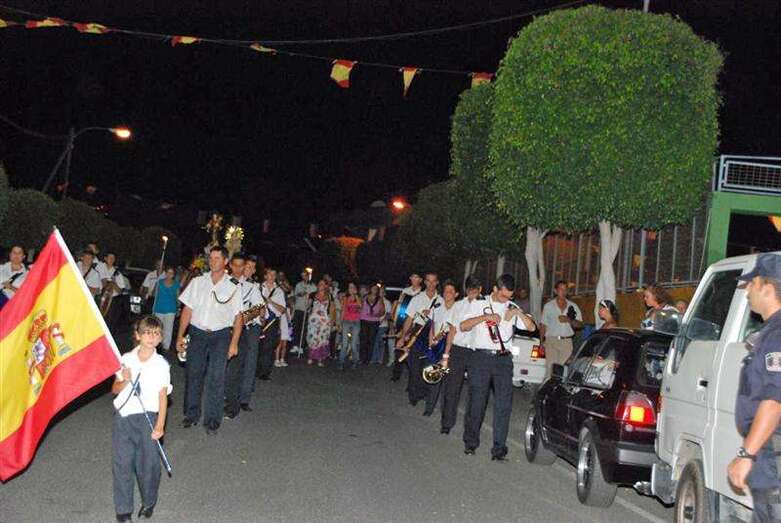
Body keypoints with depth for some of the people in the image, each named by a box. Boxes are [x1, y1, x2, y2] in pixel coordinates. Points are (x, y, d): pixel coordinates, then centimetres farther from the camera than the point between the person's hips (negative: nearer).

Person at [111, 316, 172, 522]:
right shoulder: (126, 359, 2)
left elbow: (163, 396, -2)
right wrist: (125, 381, -15)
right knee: (122, 462, 2)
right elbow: (115, 389, 8)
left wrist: (160, 425, -7)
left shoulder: (161, 364, -2)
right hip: (123, 416, 1)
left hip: (147, 417, -1)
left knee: (148, 463, 3)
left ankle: (148, 502, 27)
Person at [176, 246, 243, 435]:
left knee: (216, 378, -4)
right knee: (194, 374, 7)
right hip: (197, 333, 2)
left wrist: (234, 343, -6)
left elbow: (238, 316, 1)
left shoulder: (234, 286, 0)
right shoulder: (198, 281, 6)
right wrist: (180, 336, 2)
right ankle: (191, 415, 21)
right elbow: (187, 309, 7)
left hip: (221, 336, -2)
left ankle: (212, 420, 5)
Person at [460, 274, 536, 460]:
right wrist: (485, 317, -12)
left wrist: (519, 313, -6)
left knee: (504, 403, -5)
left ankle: (499, 448, 0)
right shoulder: (478, 304, 10)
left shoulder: (512, 307, 17)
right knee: (477, 401, -1)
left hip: (503, 359, 2)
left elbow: (531, 327, 10)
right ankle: (470, 442, 16)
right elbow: (463, 326, -1)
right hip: (481, 357, -2)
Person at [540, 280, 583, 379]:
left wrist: (569, 320, -9)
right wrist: (542, 341, 0)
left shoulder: (573, 306, 13)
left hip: (567, 342, 1)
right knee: (550, 367, -8)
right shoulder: (548, 306, 10)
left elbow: (579, 324, 10)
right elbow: (543, 325, 9)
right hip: (551, 340, -1)